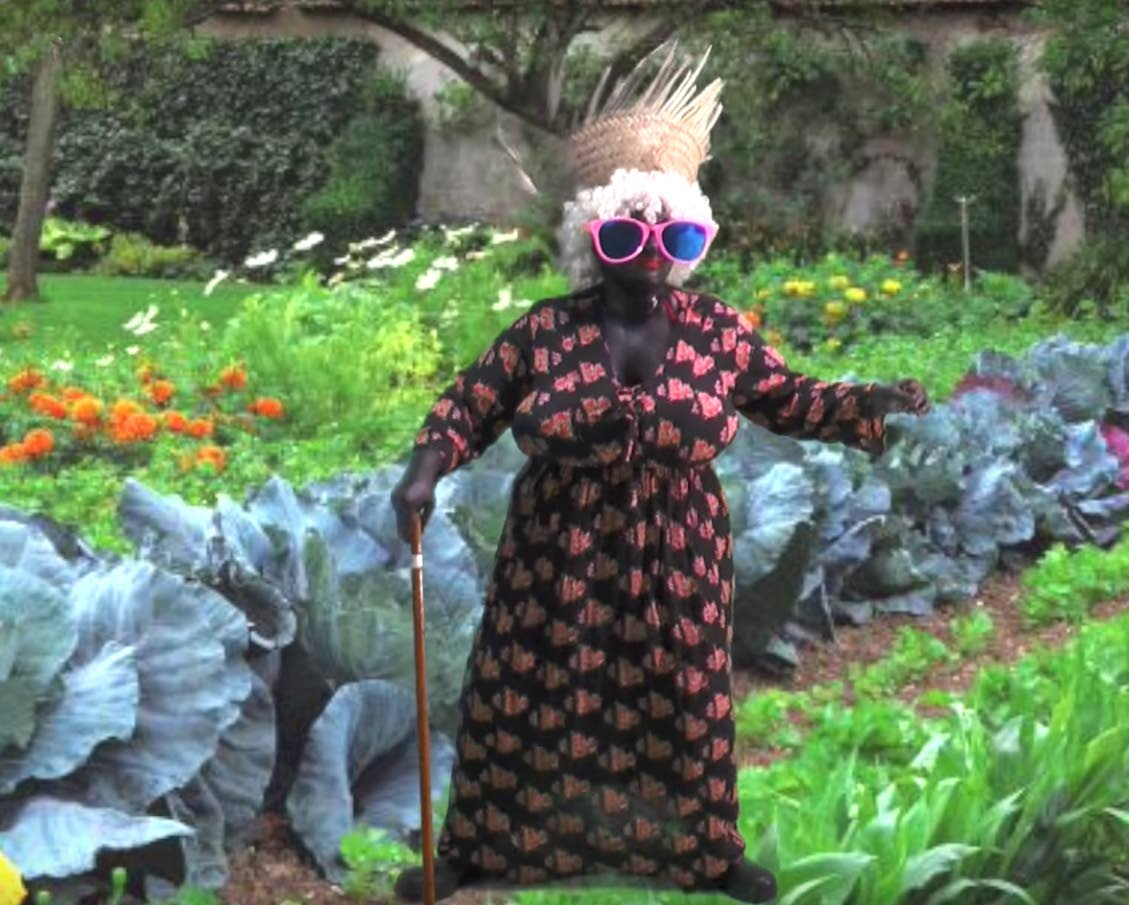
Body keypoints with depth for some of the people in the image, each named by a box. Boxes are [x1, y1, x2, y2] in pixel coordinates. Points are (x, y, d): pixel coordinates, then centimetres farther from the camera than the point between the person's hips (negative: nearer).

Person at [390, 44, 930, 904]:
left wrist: (869, 403, -6)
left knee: (682, 704, 13)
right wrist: (427, 472, -19)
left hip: (676, 565, 1)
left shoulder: (720, 332, -5)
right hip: (561, 561, -1)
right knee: (525, 702, 9)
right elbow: (469, 405, -3)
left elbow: (787, 401, 7)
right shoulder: (543, 331, -10)